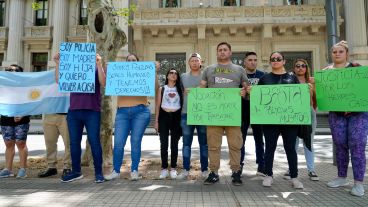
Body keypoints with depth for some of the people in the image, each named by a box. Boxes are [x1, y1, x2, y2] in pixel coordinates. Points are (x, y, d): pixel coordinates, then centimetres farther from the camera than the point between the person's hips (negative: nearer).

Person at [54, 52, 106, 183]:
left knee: (94, 142, -2)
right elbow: (59, 80, 10)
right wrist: (58, 64, 3)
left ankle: (98, 172, 6)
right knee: (74, 142, 9)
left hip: (92, 111, -4)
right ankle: (76, 171, 21)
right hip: (73, 111, 4)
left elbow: (103, 83, -10)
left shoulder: (96, 68, 6)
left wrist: (99, 64, -17)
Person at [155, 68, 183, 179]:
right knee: (164, 144, 0)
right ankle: (164, 169, 10)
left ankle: (173, 169, 13)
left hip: (176, 117, 0)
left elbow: (183, 104, 5)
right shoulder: (162, 89, 8)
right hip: (164, 116, 0)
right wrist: (156, 120, 1)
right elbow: (158, 106, 7)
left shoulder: (180, 89, 9)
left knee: (174, 144, 5)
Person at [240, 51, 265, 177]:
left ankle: (261, 167, 19)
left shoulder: (262, 75, 6)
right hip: (243, 112, -1)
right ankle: (239, 166, 15)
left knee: (259, 140, 10)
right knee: (240, 140, 4)